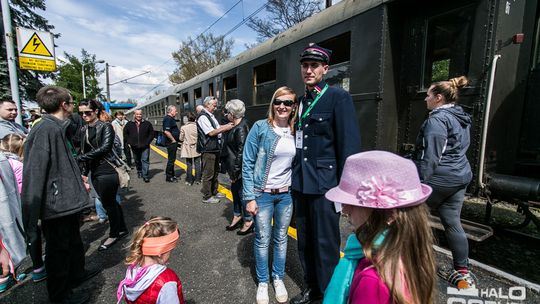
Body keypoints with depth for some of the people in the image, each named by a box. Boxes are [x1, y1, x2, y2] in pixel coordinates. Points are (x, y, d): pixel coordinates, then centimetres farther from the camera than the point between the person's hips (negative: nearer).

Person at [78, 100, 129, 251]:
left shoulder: (105, 127, -8)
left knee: (109, 203, 3)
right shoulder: (84, 130, 11)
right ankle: (122, 229, 30)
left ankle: (114, 234, 20)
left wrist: (80, 158, -16)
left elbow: (104, 147, -18)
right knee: (110, 202, 15)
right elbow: (84, 151, 15)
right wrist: (85, 172, 14)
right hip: (95, 172, 7)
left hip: (107, 170, -7)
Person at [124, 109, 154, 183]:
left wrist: (147, 142, -6)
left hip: (145, 146, -2)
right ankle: (139, 172, 35)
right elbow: (125, 134, 13)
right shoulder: (129, 124, 6)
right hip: (134, 146, 3)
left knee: (145, 160, -7)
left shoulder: (147, 123, 1)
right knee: (137, 161, 16)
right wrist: (129, 142, 1)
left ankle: (145, 176, -6)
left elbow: (151, 133, 4)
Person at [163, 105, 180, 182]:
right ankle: (168, 177, 5)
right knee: (171, 159, -3)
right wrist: (173, 140, -19)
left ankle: (172, 175, 28)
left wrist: (175, 140, 18)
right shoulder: (167, 119, -16)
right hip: (171, 142, -10)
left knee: (172, 159, 17)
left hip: (174, 142, 10)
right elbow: (166, 131, -27)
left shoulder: (171, 118, 16)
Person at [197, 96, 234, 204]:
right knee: (208, 174, 0)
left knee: (215, 171, 20)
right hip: (208, 150, -10)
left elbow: (217, 127, 19)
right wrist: (226, 128, -20)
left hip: (215, 148, 10)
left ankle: (214, 192, 35)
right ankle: (207, 197, 12)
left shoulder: (211, 116, 14)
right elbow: (211, 132, -22)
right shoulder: (203, 117, -15)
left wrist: (227, 125, 3)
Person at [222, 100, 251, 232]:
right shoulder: (237, 126, 8)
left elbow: (241, 152, -23)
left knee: (242, 193, 4)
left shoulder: (241, 129, -21)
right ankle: (237, 216, 36)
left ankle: (248, 221, 21)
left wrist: (235, 172, -19)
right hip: (234, 167, 9)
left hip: (240, 168, -9)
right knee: (235, 191, 19)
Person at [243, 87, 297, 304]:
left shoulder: (295, 132, 1)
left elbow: (297, 164, 8)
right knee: (262, 240, 11)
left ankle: (278, 279, 39)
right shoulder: (260, 127, -9)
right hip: (262, 194, -3)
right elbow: (248, 163, -9)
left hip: (286, 195, 3)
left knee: (281, 238, 17)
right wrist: (249, 197, -11)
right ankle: (262, 282, 34)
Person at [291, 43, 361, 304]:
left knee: (325, 245, 6)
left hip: (324, 185, -6)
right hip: (300, 184, 7)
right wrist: (295, 178, 12)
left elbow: (349, 146, -12)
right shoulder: (301, 101, 11)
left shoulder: (338, 97, -8)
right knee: (305, 241, 19)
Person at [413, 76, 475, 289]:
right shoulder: (461, 118, 16)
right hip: (460, 177, 9)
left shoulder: (437, 120, -15)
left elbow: (430, 157, -19)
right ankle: (462, 271, 20)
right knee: (452, 222, 13)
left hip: (439, 178, -9)